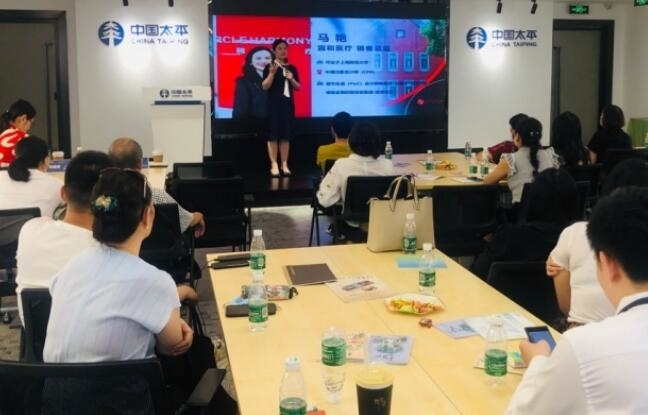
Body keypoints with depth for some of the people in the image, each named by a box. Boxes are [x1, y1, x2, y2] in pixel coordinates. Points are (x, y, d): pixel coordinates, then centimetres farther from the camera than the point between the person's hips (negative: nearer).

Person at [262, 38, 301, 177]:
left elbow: (298, 88, 13)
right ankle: (274, 165, -2)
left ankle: (284, 164, 9)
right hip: (274, 104, -4)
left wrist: (292, 79, -6)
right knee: (274, 133, -5)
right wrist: (272, 73, -21)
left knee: (286, 134, 4)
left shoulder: (292, 68, 11)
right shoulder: (269, 67, -2)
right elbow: (265, 87, -9)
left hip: (288, 103, 4)